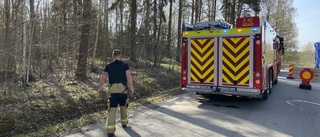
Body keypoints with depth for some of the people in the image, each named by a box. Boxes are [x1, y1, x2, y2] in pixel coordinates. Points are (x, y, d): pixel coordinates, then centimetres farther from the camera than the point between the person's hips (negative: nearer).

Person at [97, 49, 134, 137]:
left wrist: (100, 88, 11)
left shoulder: (108, 66, 7)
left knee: (112, 110, 3)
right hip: (123, 89, 0)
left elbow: (103, 77, 1)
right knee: (123, 107, 22)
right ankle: (124, 123, 40)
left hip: (112, 90, 0)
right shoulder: (125, 65, 4)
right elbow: (129, 76, -9)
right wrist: (132, 88, -12)